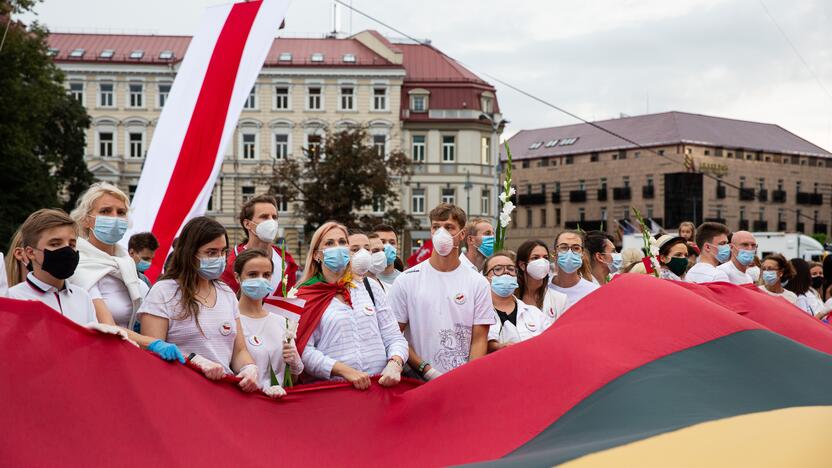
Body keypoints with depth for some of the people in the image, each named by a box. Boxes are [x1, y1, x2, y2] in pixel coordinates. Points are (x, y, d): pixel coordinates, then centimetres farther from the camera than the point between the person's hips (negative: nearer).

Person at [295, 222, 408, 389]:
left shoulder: (370, 288, 16)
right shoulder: (305, 297, 6)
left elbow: (394, 338, 13)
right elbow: (304, 350, -4)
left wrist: (394, 364, -7)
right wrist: (345, 370, -15)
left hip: (380, 384, 3)